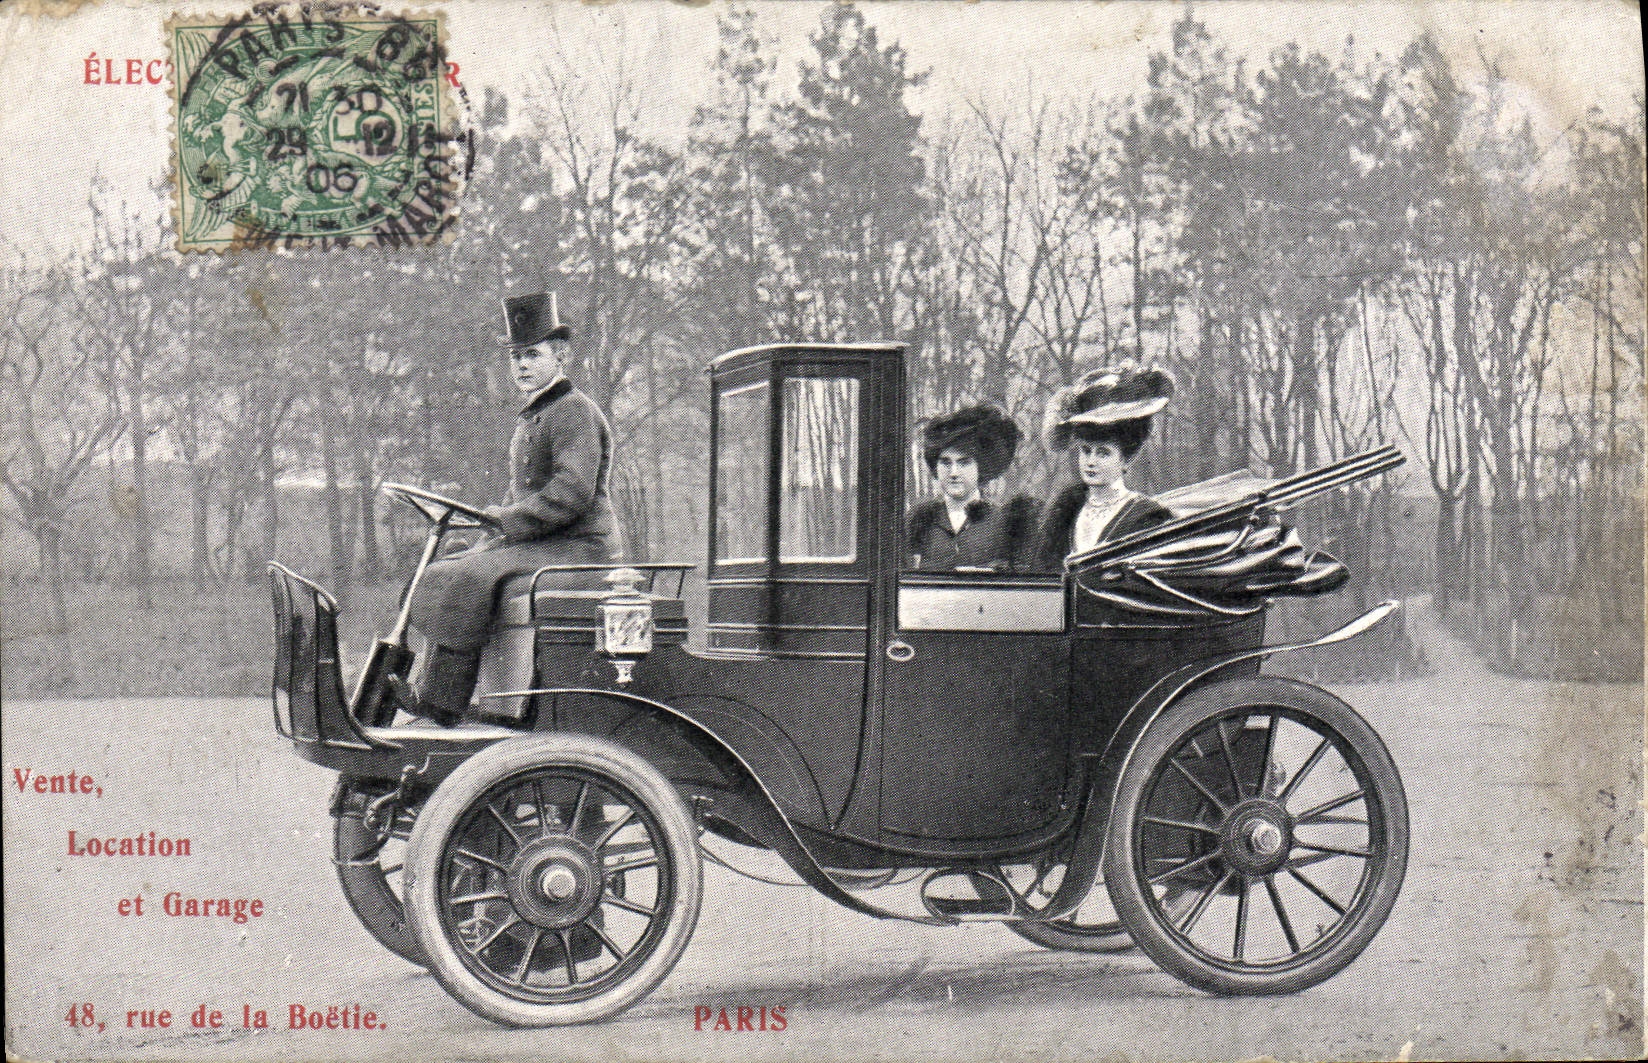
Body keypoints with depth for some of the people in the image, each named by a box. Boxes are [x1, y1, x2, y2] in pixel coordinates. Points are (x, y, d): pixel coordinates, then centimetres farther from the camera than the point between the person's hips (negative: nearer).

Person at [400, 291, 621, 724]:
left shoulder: (576, 412, -11)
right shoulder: (532, 417, 21)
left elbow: (572, 493, -22)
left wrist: (507, 522, -18)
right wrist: (499, 526, 7)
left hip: (578, 549, -10)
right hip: (542, 545, 10)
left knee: (466, 579, -25)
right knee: (445, 572, 4)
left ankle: (439, 704, -21)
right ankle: (421, 691, 0)